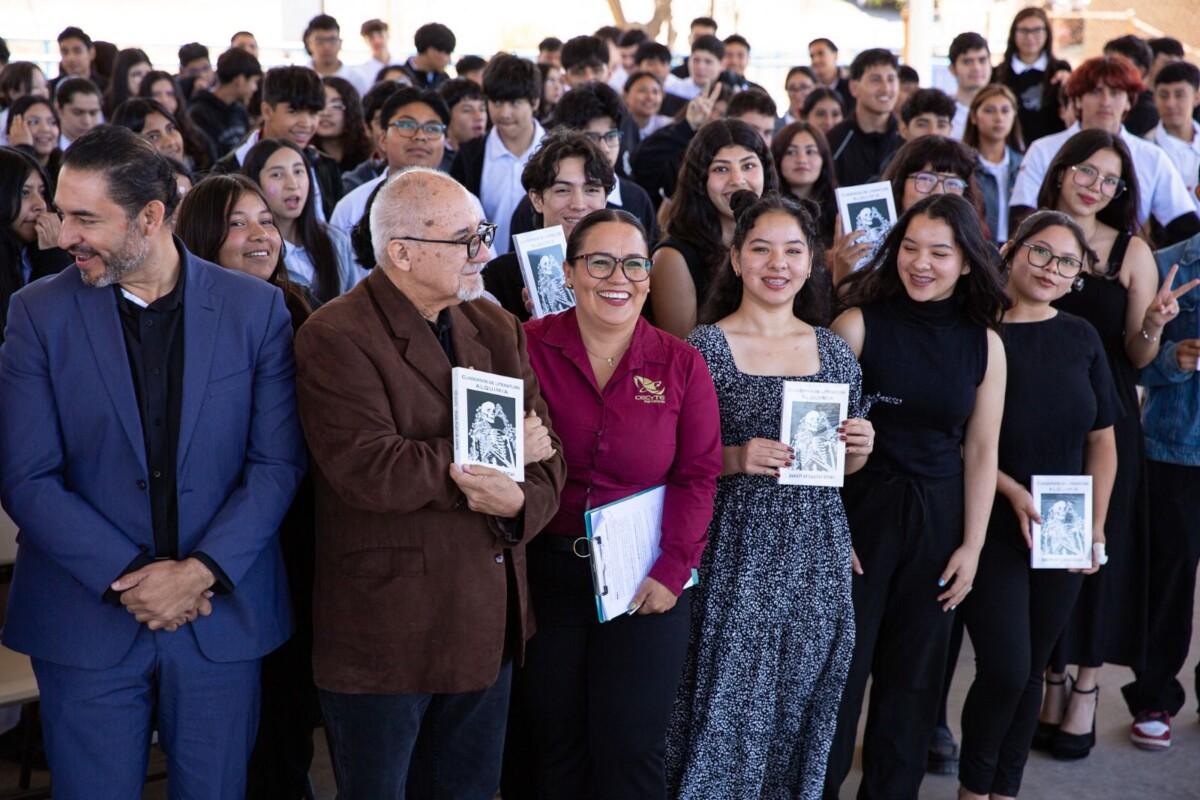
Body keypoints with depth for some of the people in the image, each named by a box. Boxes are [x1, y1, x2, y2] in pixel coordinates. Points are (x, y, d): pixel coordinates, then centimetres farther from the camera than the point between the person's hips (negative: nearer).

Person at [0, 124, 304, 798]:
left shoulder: (256, 309, -2)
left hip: (223, 615, 0)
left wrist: (201, 571, -14)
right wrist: (128, 576, -13)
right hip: (87, 624, 0)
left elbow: (279, 463, -3)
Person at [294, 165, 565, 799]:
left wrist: (521, 501, -19)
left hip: (487, 625, 6)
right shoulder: (335, 339, -14)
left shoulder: (497, 330, 8)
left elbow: (546, 453, 4)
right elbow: (369, 472, -26)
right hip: (385, 628, -6)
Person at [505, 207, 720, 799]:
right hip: (547, 571, 0)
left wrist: (672, 569, -8)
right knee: (552, 748, 13)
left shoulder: (681, 364, -1)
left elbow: (697, 475, -2)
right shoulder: (527, 347, -5)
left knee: (632, 748, 6)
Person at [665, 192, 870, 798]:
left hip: (816, 552, 4)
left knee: (802, 703, 11)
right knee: (727, 704, -1)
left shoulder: (835, 352, 8)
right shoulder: (704, 347, -5)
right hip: (736, 550, -4)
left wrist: (859, 447, -4)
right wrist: (736, 459, -18)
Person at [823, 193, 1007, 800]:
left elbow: (980, 451, 4)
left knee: (914, 673, 13)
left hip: (938, 521, 3)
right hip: (859, 512, -3)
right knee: (840, 664, 4)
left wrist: (972, 545, 2)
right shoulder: (860, 323, -9)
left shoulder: (985, 344, 1)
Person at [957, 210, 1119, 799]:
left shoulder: (1080, 338, 3)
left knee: (1032, 669, 11)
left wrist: (1096, 530, 2)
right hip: (993, 525, -4)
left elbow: (1102, 441, 8)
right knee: (1006, 667, -8)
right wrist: (1012, 490, -16)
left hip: (1063, 533, 4)